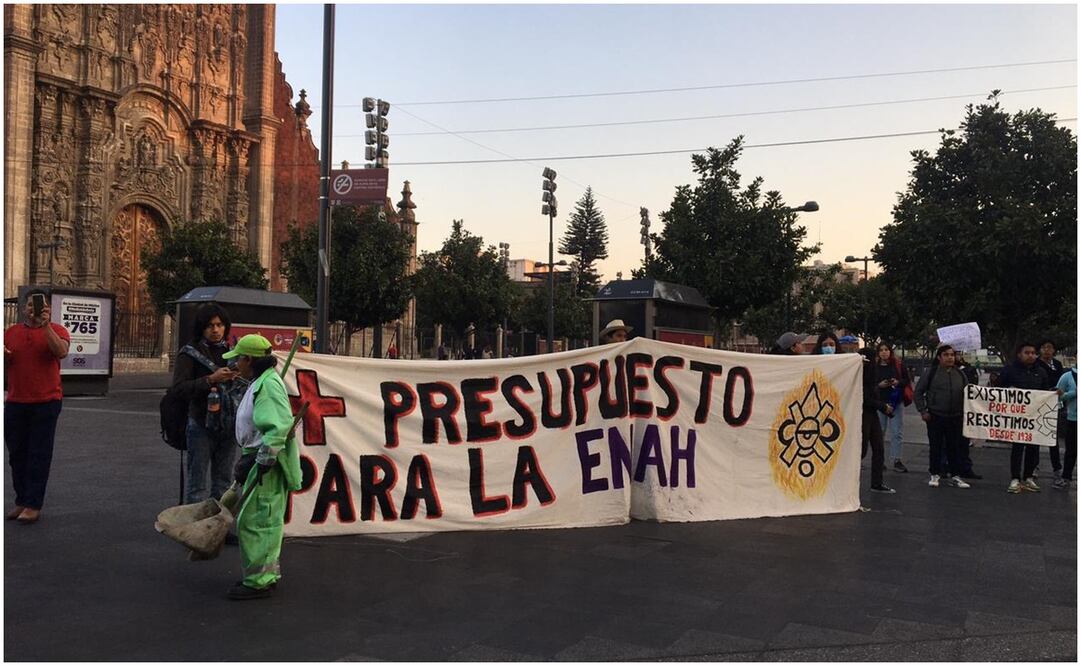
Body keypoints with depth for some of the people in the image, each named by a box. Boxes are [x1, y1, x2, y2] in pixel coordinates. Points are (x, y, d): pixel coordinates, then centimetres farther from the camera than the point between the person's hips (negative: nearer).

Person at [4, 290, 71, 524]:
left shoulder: (56, 330, -2)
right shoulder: (10, 333, 10)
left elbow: (61, 352, -22)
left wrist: (46, 324, -22)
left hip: (46, 402, -4)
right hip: (15, 403, 4)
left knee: (39, 454, -2)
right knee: (17, 453, 10)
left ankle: (34, 505, 3)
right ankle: (21, 501, 21)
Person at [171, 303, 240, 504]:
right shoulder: (189, 353, -2)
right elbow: (179, 387, -11)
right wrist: (211, 380, -20)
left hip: (228, 425, 5)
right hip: (202, 425, -5)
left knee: (224, 484, 11)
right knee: (198, 486, -3)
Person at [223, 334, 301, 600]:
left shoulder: (268, 384, -17)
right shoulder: (259, 383, 17)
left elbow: (280, 425, -26)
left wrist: (264, 461, -24)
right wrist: (248, 459, 23)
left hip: (268, 463, -11)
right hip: (261, 460, 11)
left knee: (254, 521, -5)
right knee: (267, 521, 17)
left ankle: (258, 581, 3)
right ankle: (268, 573, 28)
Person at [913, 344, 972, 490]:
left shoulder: (960, 374, 7)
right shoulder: (931, 373, -4)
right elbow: (918, 392, -1)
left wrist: (964, 412, 8)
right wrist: (923, 411, -5)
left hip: (955, 418, 3)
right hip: (935, 417, -3)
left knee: (954, 448, 7)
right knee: (936, 448, 4)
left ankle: (954, 475, 16)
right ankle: (935, 475, 15)